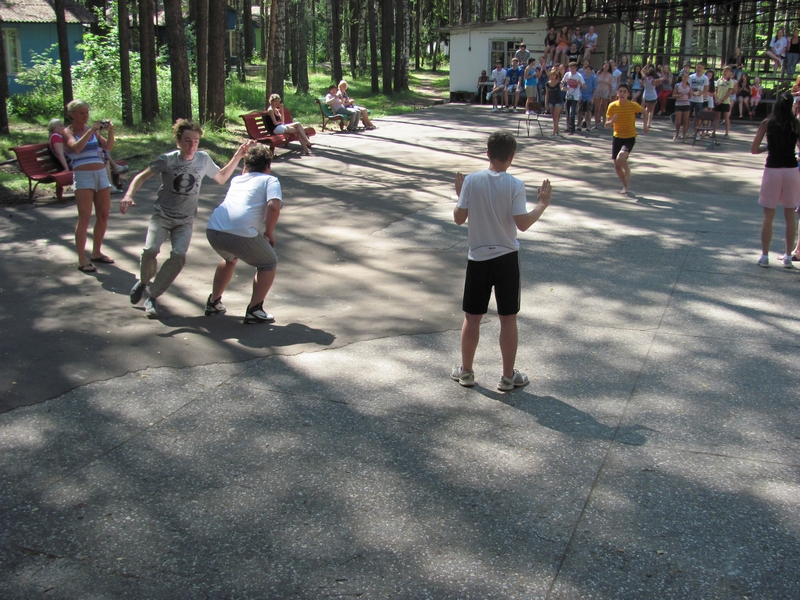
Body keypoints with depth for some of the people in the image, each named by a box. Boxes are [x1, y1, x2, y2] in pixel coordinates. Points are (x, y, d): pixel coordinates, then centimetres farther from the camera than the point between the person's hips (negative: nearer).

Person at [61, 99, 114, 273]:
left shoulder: (93, 130, 15)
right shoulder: (68, 132, 1)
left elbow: (108, 147, 3)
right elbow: (76, 147, -19)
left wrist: (110, 131, -13)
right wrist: (91, 131, -21)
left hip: (101, 174, 6)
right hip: (82, 176, -6)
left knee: (103, 216, 7)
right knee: (84, 218, -11)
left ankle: (96, 253, 22)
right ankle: (82, 260, -9)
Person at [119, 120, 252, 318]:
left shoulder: (203, 159, -2)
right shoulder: (168, 159, -9)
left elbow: (221, 178, 14)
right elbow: (142, 176, -5)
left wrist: (238, 156, 5)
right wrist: (129, 195, -23)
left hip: (185, 221, 1)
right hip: (162, 215, -1)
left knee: (179, 256, -23)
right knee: (150, 250, -24)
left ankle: (152, 297, -7)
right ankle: (143, 282, 11)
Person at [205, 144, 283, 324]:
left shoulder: (236, 180, 28)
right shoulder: (270, 180, 12)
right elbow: (274, 207, -7)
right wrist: (269, 233, 4)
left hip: (213, 230, 6)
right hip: (242, 234, -6)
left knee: (230, 259, 37)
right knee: (269, 264, 18)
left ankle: (213, 302, 39)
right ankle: (254, 310, 14)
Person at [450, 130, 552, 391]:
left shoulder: (471, 181, -7)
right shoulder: (515, 185, -11)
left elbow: (459, 218, -4)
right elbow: (523, 224, -14)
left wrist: (460, 194, 13)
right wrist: (542, 204, 0)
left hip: (478, 258, 1)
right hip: (506, 259, -1)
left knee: (472, 317, 13)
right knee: (508, 318, 9)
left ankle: (465, 371, 23)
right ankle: (508, 376, 16)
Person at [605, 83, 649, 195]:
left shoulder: (633, 105, -10)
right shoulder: (612, 106, -6)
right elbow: (607, 124, -3)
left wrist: (645, 125, 2)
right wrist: (612, 121, -25)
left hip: (630, 137, -3)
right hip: (617, 137, 3)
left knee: (620, 158, -27)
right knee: (616, 165, 4)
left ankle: (627, 173, 5)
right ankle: (625, 185, 27)